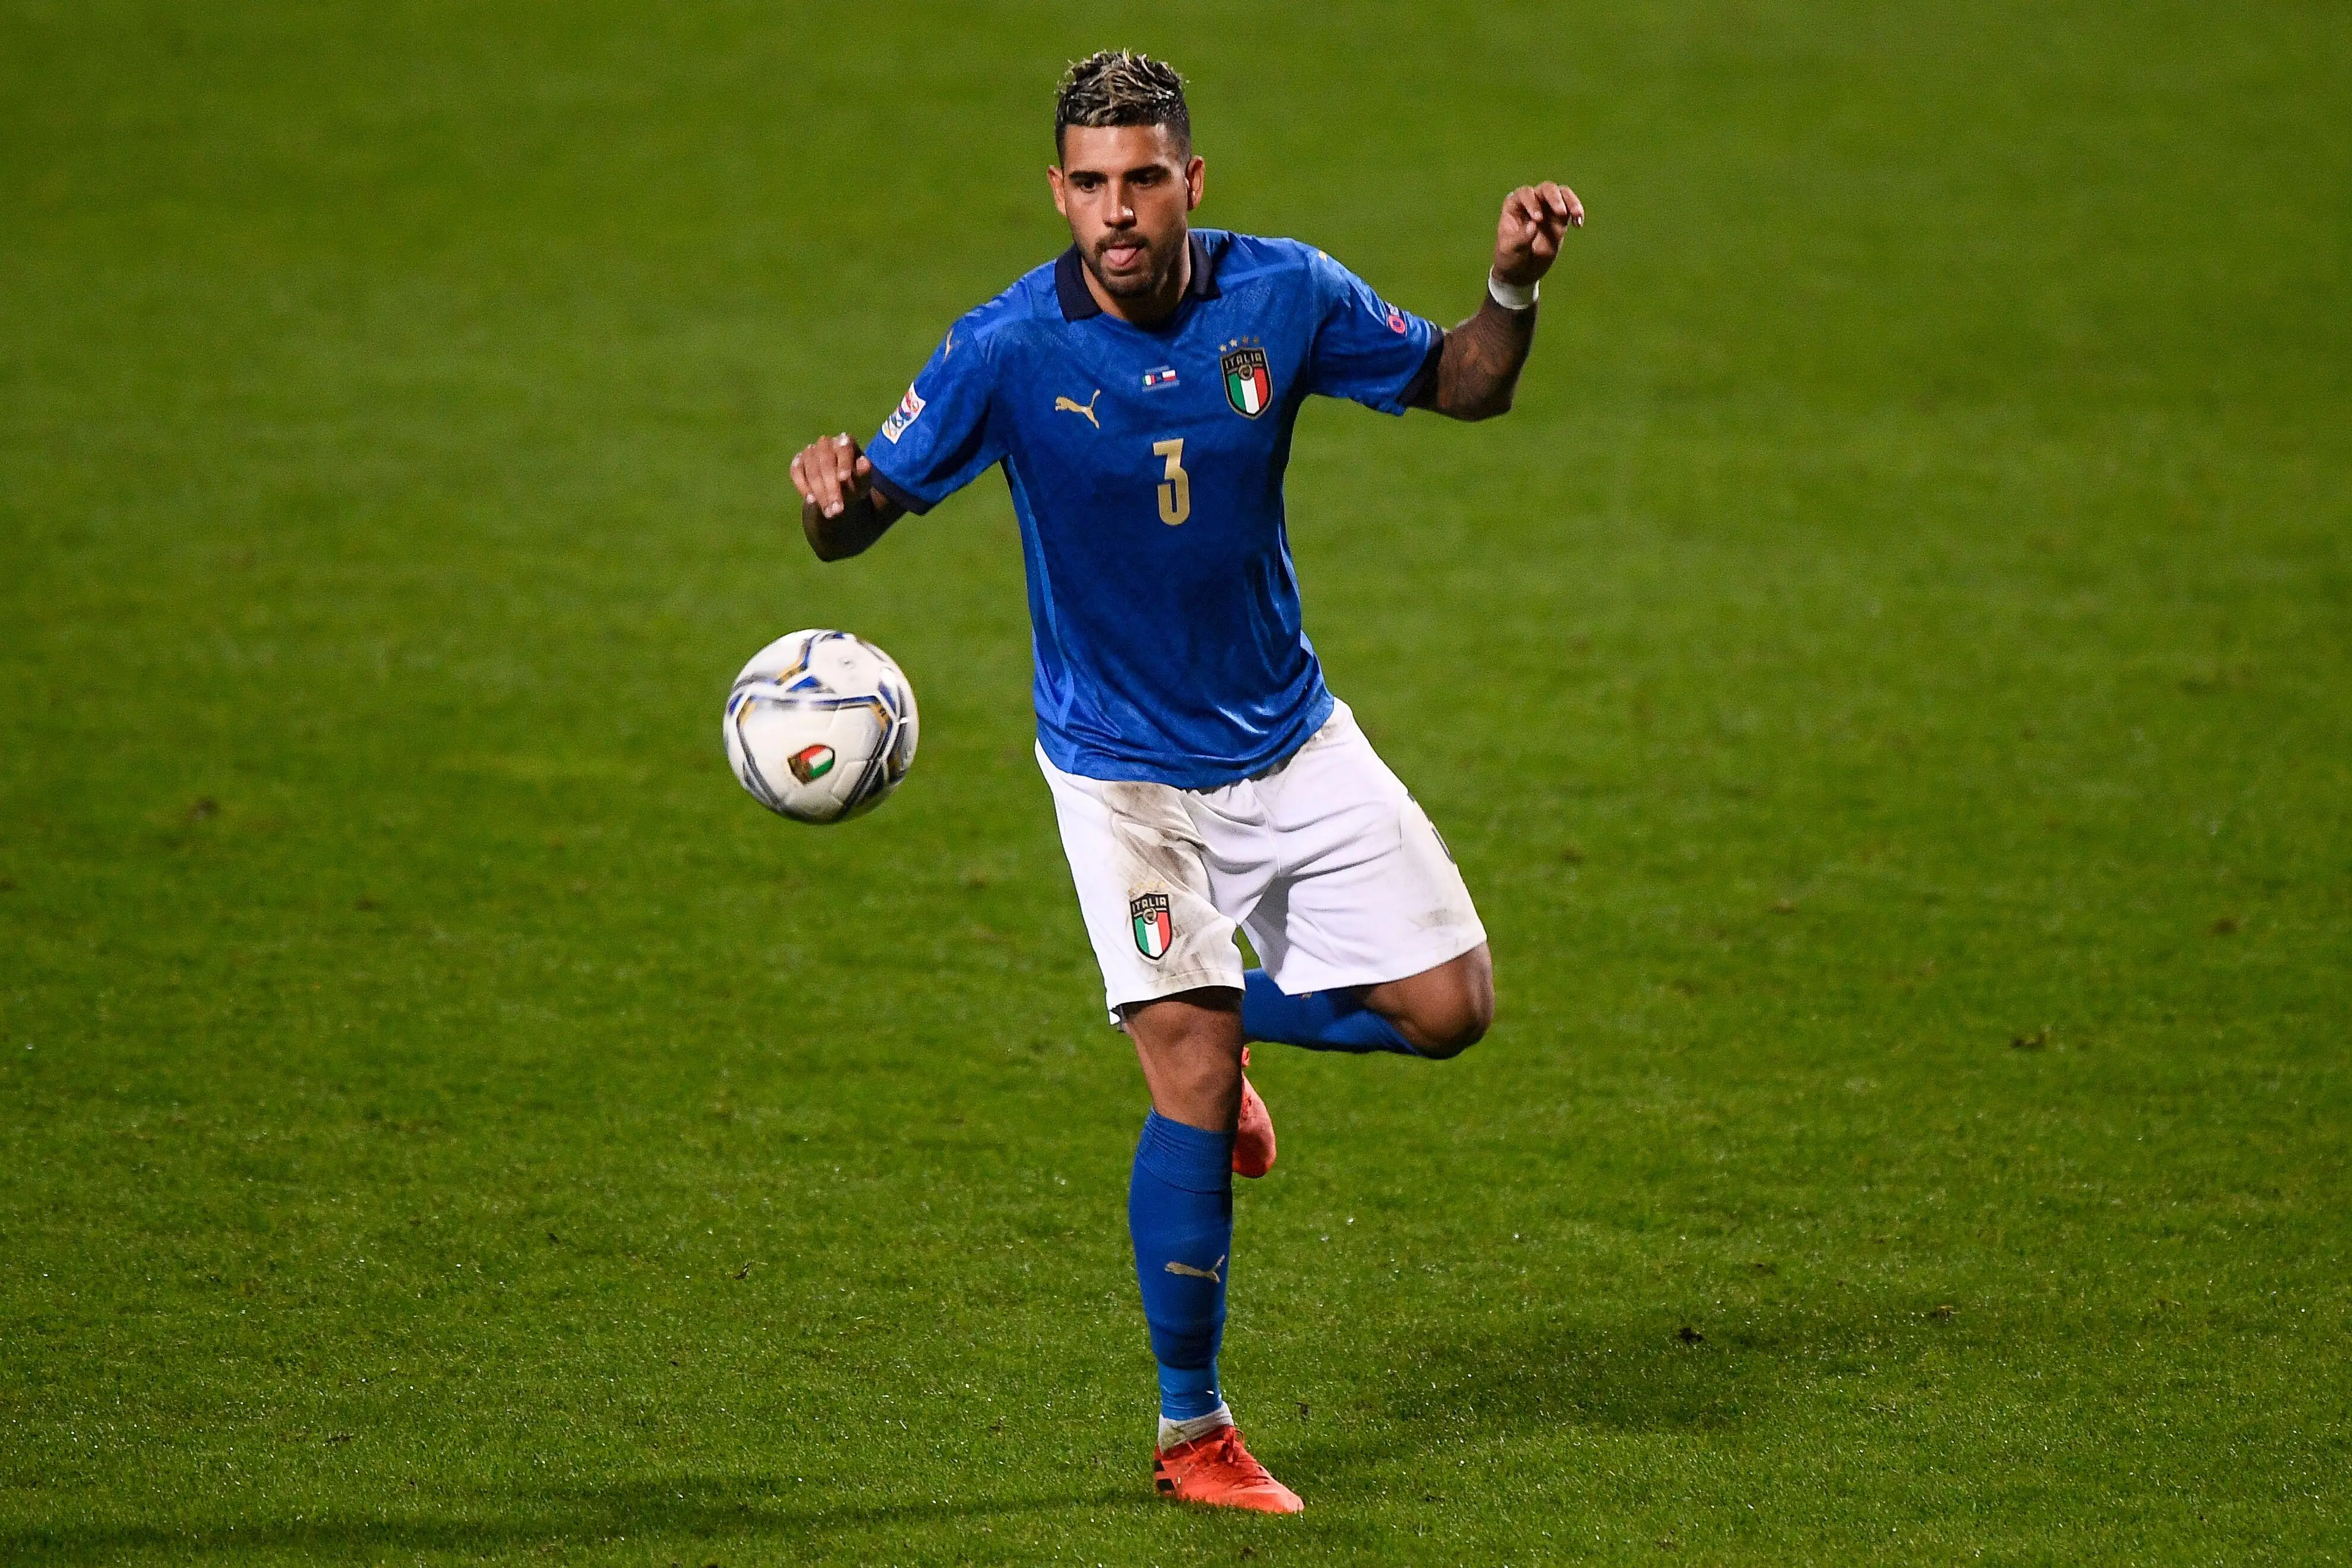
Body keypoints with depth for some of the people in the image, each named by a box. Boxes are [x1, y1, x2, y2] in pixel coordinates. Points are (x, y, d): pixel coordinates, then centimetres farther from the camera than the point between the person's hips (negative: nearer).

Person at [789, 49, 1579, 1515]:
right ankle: (1191, 1434, 3)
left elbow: (1461, 387, 3)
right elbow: (868, 508, -13)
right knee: (1192, 1092, -12)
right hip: (1125, 771, -4)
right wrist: (833, 498, -38)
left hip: (1292, 737, 4)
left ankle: (1224, 1019, 30)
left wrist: (1514, 293, -18)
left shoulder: (1285, 296, -11)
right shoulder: (1009, 350, -18)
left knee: (1448, 1005, -1)